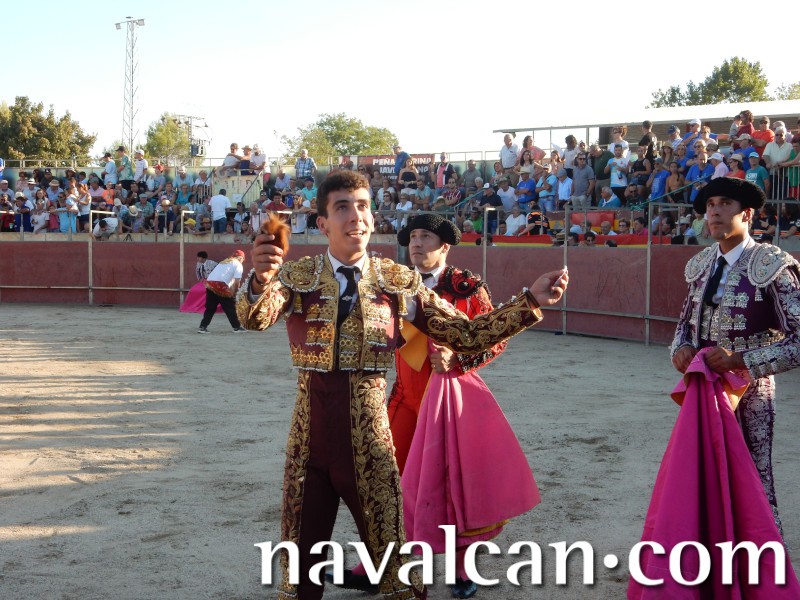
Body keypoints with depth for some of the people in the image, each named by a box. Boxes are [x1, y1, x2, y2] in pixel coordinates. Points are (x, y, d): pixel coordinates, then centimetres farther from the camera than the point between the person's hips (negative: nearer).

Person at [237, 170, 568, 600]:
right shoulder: (296, 277, -2)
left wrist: (531, 302, -11)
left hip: (370, 437, 0)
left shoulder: (399, 282, 1)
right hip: (310, 437, 0)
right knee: (300, 562, 11)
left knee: (392, 559, 8)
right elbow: (254, 317, -21)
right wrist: (260, 281, -44)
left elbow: (466, 335, -1)